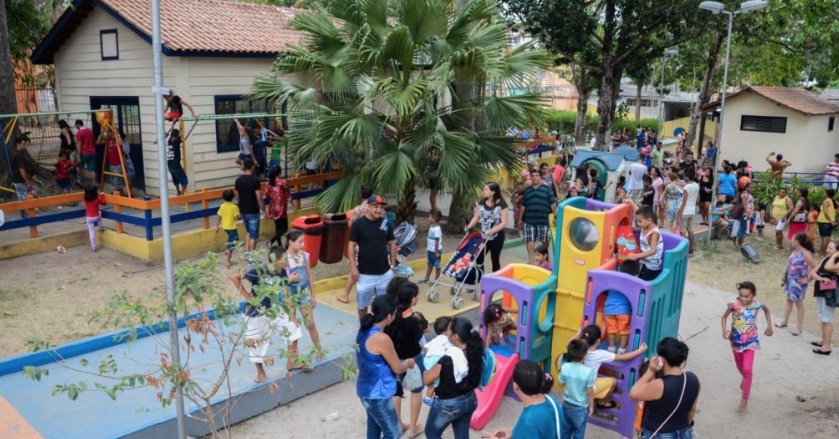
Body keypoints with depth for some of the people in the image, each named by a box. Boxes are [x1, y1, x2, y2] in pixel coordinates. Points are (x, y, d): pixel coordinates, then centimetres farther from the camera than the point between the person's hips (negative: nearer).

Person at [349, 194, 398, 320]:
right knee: (362, 305, 11)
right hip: (365, 274, -2)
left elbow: (392, 244, 8)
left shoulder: (387, 223, -1)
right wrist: (353, 267, -11)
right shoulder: (358, 223, -9)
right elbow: (352, 245, -7)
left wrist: (393, 265, 6)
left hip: (385, 273, 3)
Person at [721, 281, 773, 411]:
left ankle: (745, 399, 1)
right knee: (740, 366, 23)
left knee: (747, 370, -10)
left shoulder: (757, 304, -18)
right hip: (736, 340, 2)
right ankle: (745, 379, 57)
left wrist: (769, 326, 5)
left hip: (750, 341, -1)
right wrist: (724, 330, -21)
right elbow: (724, 317, -5)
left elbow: (767, 310, 6)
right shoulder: (734, 305, -21)